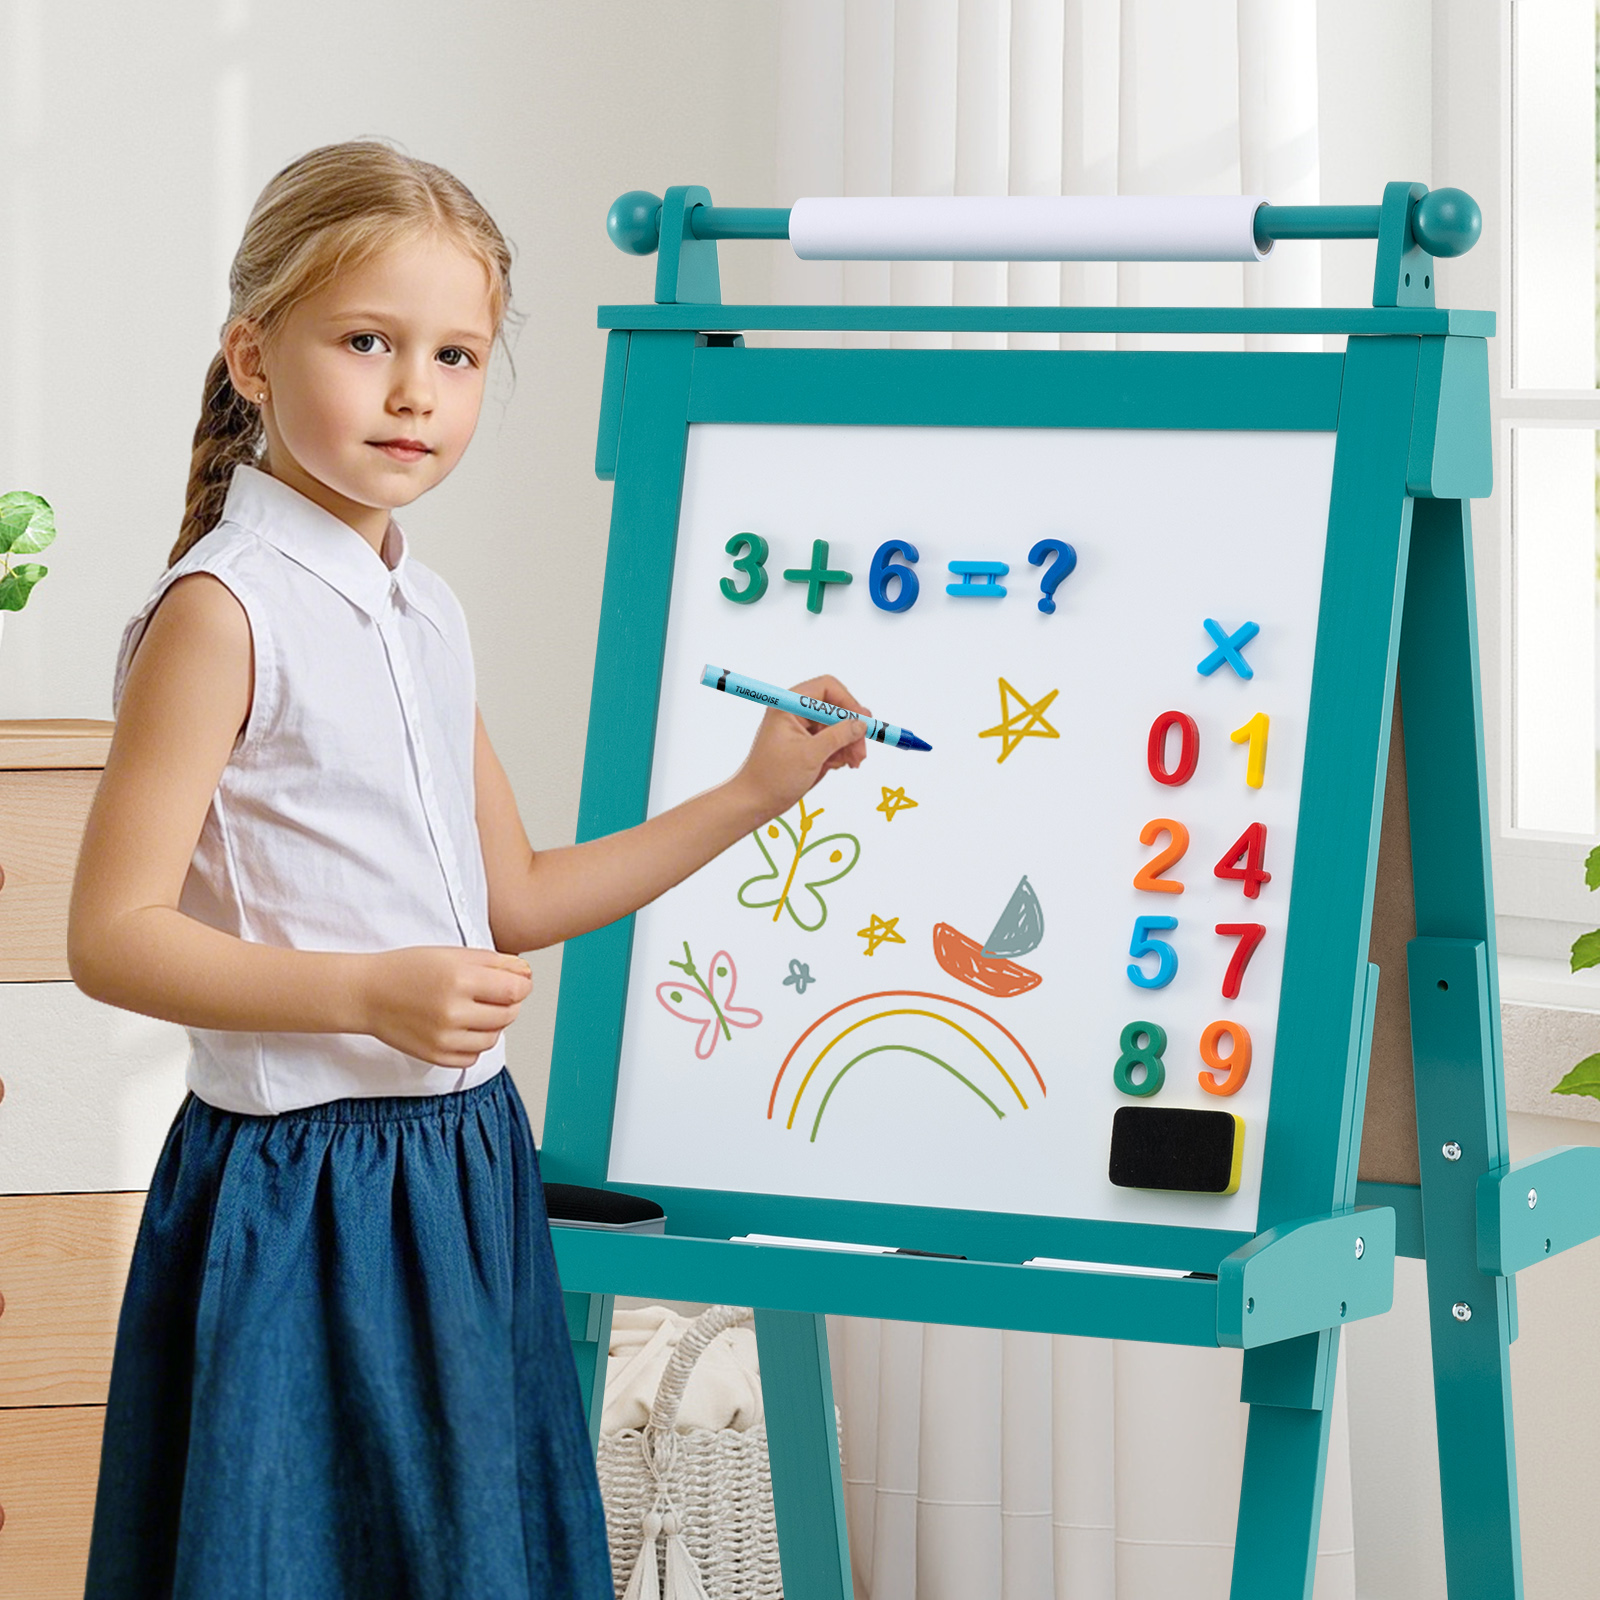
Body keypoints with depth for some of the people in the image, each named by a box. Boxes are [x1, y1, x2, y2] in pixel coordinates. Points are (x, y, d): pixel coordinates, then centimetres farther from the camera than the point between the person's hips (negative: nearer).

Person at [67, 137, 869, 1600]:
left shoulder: (426, 613, 11)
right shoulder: (222, 611, -14)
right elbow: (112, 936, -18)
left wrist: (752, 795, 17)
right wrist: (368, 995, -27)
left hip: (463, 1162, 8)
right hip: (301, 1186, -8)